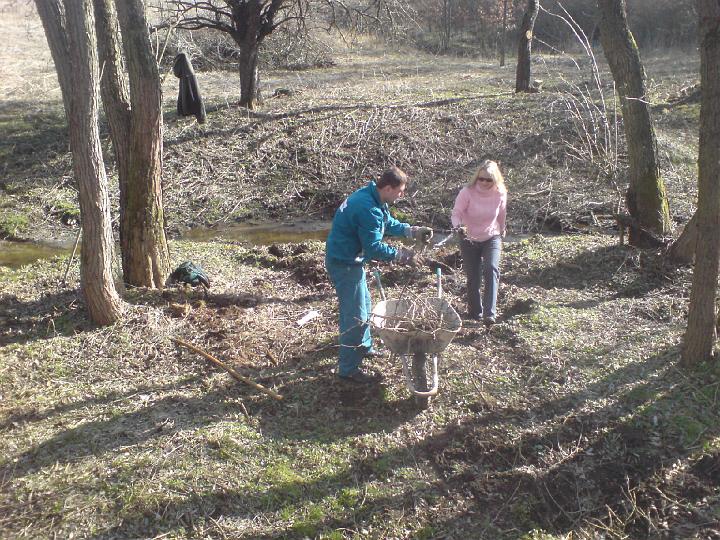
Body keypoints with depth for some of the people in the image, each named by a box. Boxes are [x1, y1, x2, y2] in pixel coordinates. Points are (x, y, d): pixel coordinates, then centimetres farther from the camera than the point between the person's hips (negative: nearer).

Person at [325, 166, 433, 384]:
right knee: (355, 315, -5)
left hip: (351, 258, 11)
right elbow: (374, 248, -26)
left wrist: (412, 231, 3)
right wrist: (400, 255, -17)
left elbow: (389, 223, 16)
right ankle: (348, 369, 5)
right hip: (344, 263, -11)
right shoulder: (368, 209, -29)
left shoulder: (374, 198, 3)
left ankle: (364, 346, 43)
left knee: (364, 304, 24)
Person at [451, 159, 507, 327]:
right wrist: (458, 226, -42)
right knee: (473, 277, 4)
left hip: (491, 238, 0)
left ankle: (490, 313, -26)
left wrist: (501, 231, 23)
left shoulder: (500, 194, -11)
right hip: (469, 239, 0)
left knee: (491, 269, -22)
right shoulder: (467, 192, -19)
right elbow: (456, 213, -21)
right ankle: (475, 312, 24)